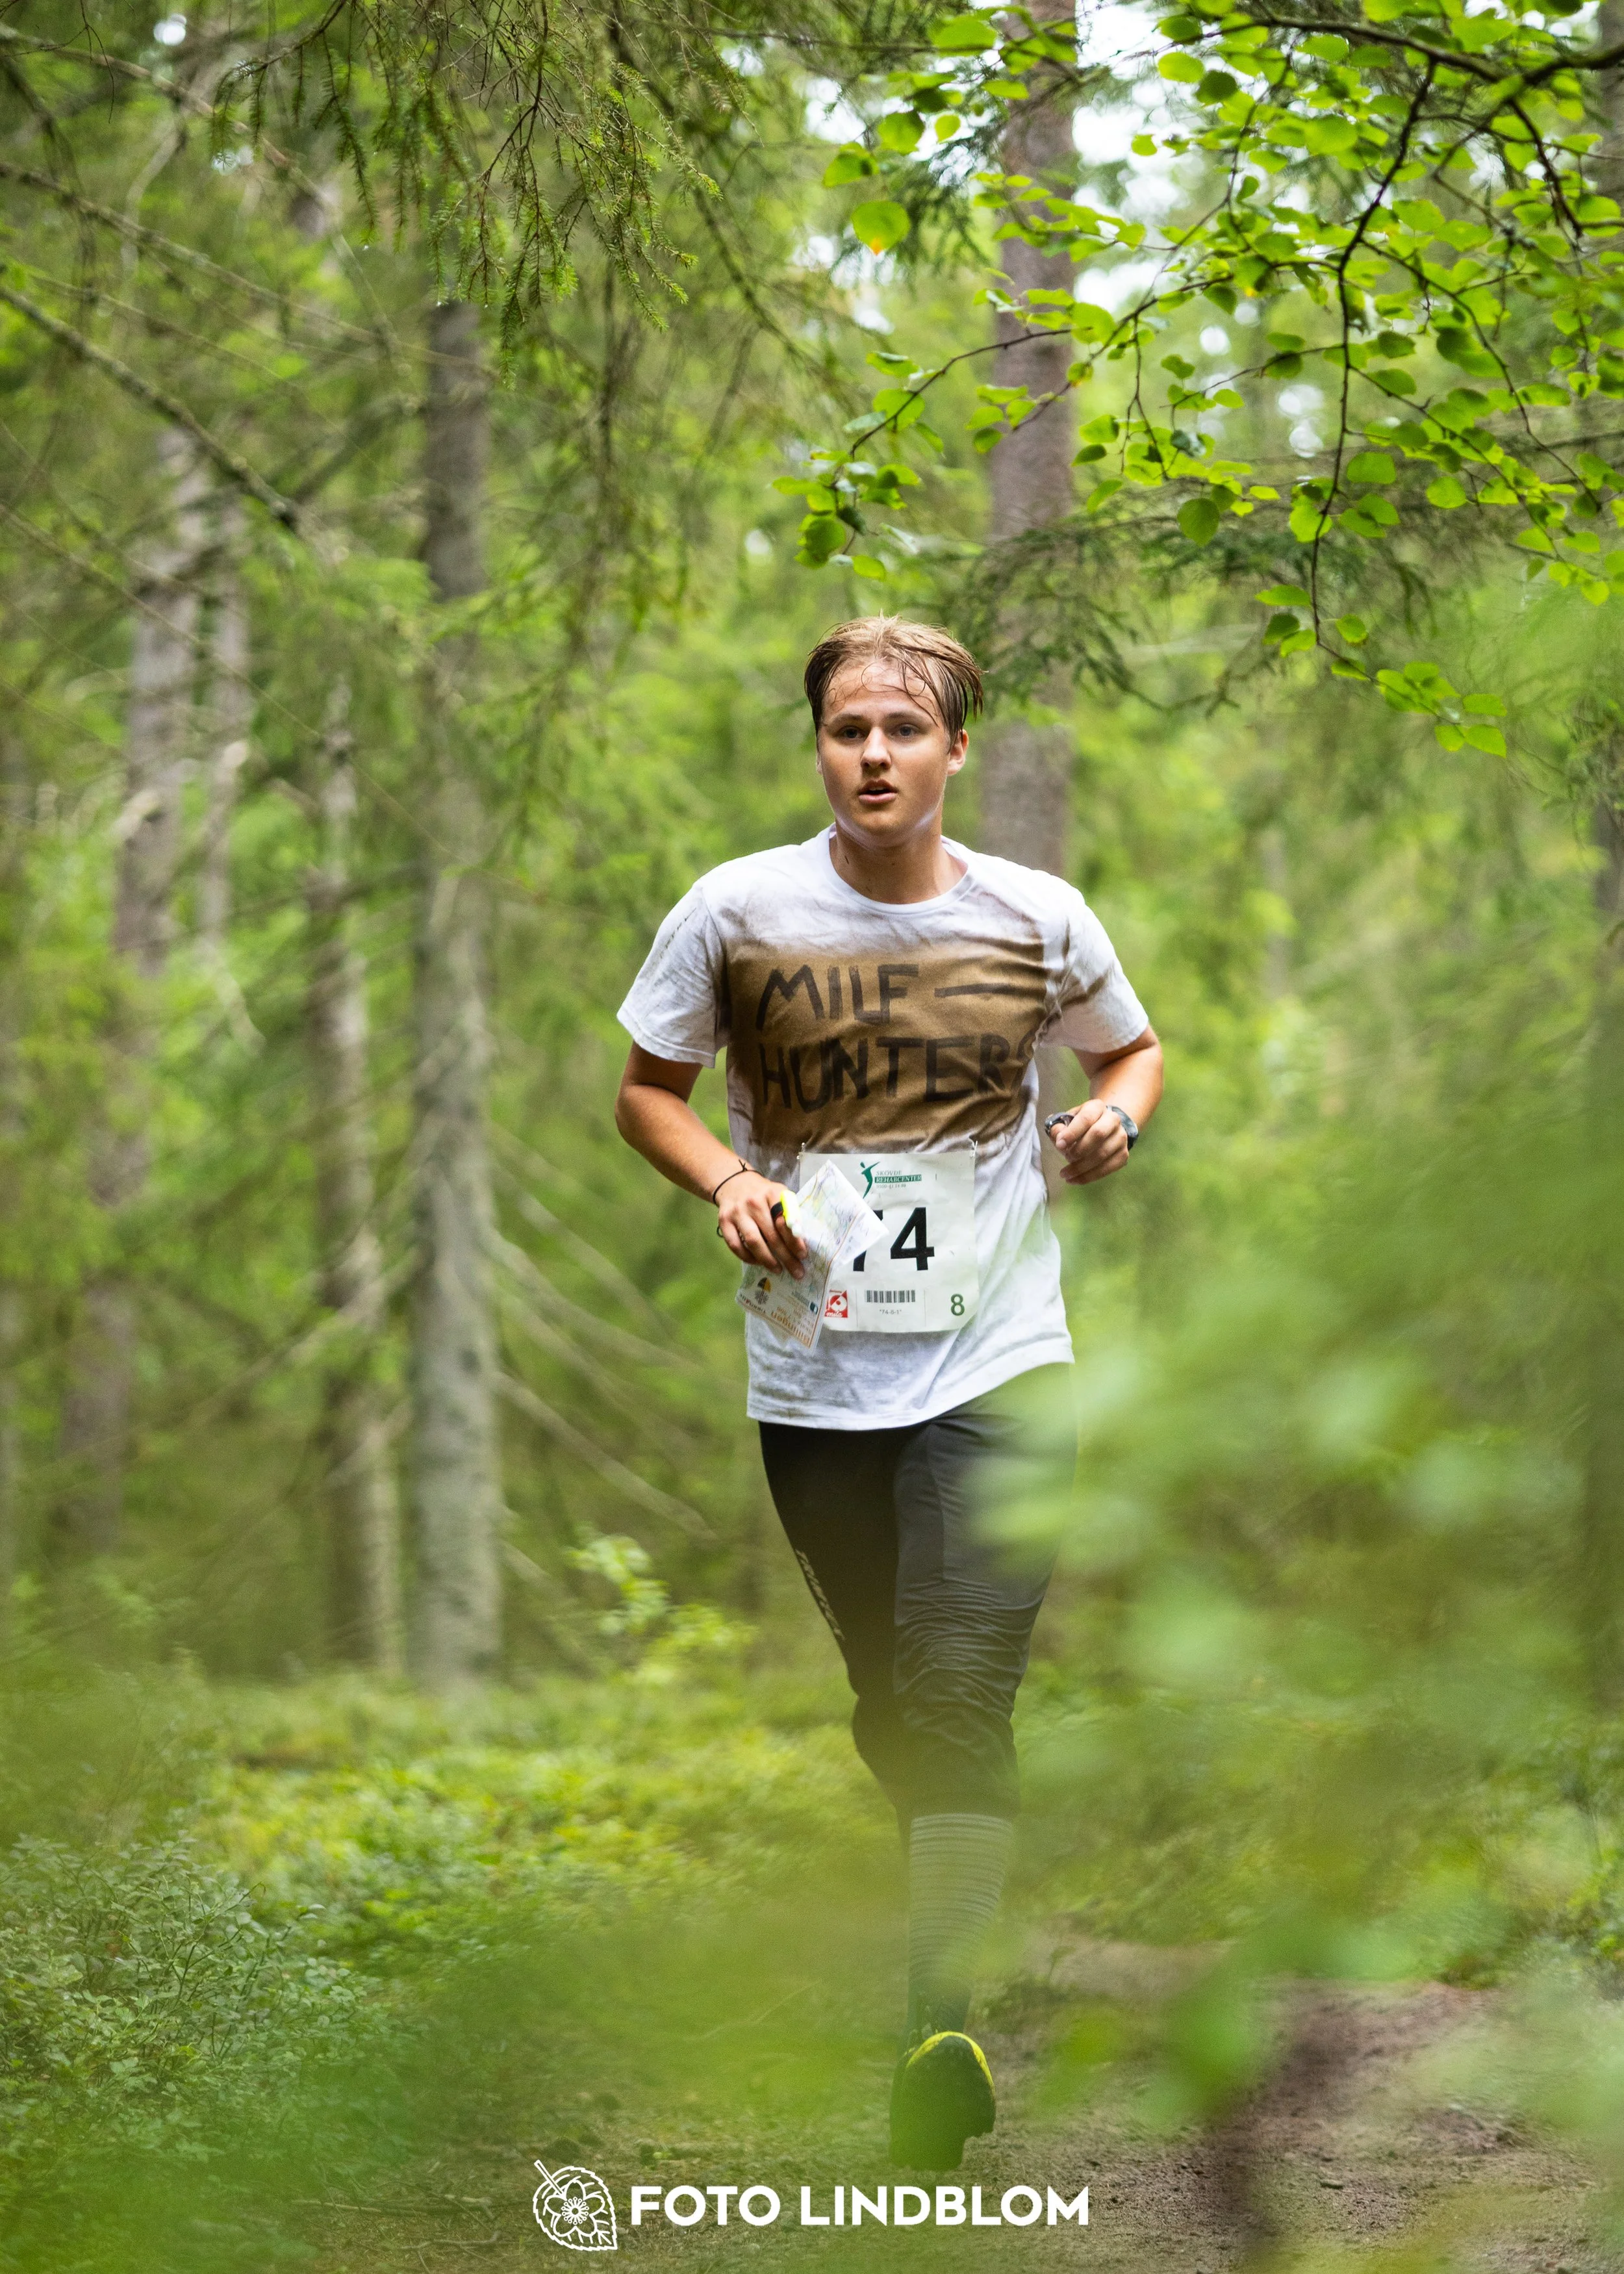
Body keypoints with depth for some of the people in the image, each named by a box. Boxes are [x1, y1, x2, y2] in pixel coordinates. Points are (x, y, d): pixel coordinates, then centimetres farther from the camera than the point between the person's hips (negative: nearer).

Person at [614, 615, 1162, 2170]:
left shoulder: (1038, 919, 0)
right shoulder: (737, 911, -1)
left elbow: (1133, 1047, 19)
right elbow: (647, 1090, 10)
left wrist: (1117, 1116, -3)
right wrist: (725, 1181, -10)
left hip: (995, 1357, -2)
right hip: (814, 1367, 2)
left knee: (961, 1692, -18)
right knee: (887, 1702, 12)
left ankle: (944, 2022, -29)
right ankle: (966, 1912, 36)